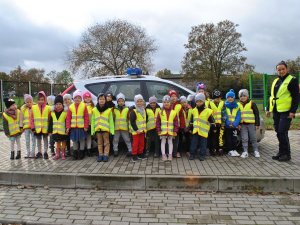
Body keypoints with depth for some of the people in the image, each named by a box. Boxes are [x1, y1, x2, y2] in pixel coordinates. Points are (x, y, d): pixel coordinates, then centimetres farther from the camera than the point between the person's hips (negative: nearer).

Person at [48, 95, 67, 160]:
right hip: (55, 131, 4)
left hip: (63, 131, -4)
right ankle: (57, 154, 24)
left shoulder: (65, 113, -8)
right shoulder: (52, 113, 5)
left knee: (63, 142, 9)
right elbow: (50, 123, 8)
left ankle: (63, 154, 20)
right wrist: (50, 131, 5)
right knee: (57, 142, 14)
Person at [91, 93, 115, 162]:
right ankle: (100, 155, 18)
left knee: (106, 142, 2)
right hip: (98, 129, 2)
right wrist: (92, 130, 2)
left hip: (106, 129, -2)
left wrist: (112, 130, -4)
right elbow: (93, 121, 7)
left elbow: (111, 121, 1)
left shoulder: (109, 110, 1)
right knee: (99, 143, 10)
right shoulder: (94, 110, 7)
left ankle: (106, 155, 8)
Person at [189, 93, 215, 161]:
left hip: (203, 131, -3)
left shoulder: (208, 111, -7)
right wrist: (190, 128, 13)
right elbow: (192, 121, 14)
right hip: (195, 131, 3)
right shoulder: (194, 110, 6)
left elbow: (212, 121, -2)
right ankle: (192, 154, 18)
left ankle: (202, 155, 16)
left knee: (203, 144, 6)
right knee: (194, 143, 8)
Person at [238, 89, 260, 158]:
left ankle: (256, 151, 13)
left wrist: (257, 124, -4)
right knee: (244, 139, 1)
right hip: (242, 124, 3)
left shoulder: (252, 103, 0)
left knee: (253, 138, 3)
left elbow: (256, 114, 0)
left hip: (251, 124, -3)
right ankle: (245, 152, 6)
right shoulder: (238, 105, 10)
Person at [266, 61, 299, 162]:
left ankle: (286, 154, 2)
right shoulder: (275, 81, 16)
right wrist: (268, 109, 16)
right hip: (276, 111, 7)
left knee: (282, 132, -9)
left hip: (286, 111, -7)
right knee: (279, 132, 9)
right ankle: (282, 152, 19)